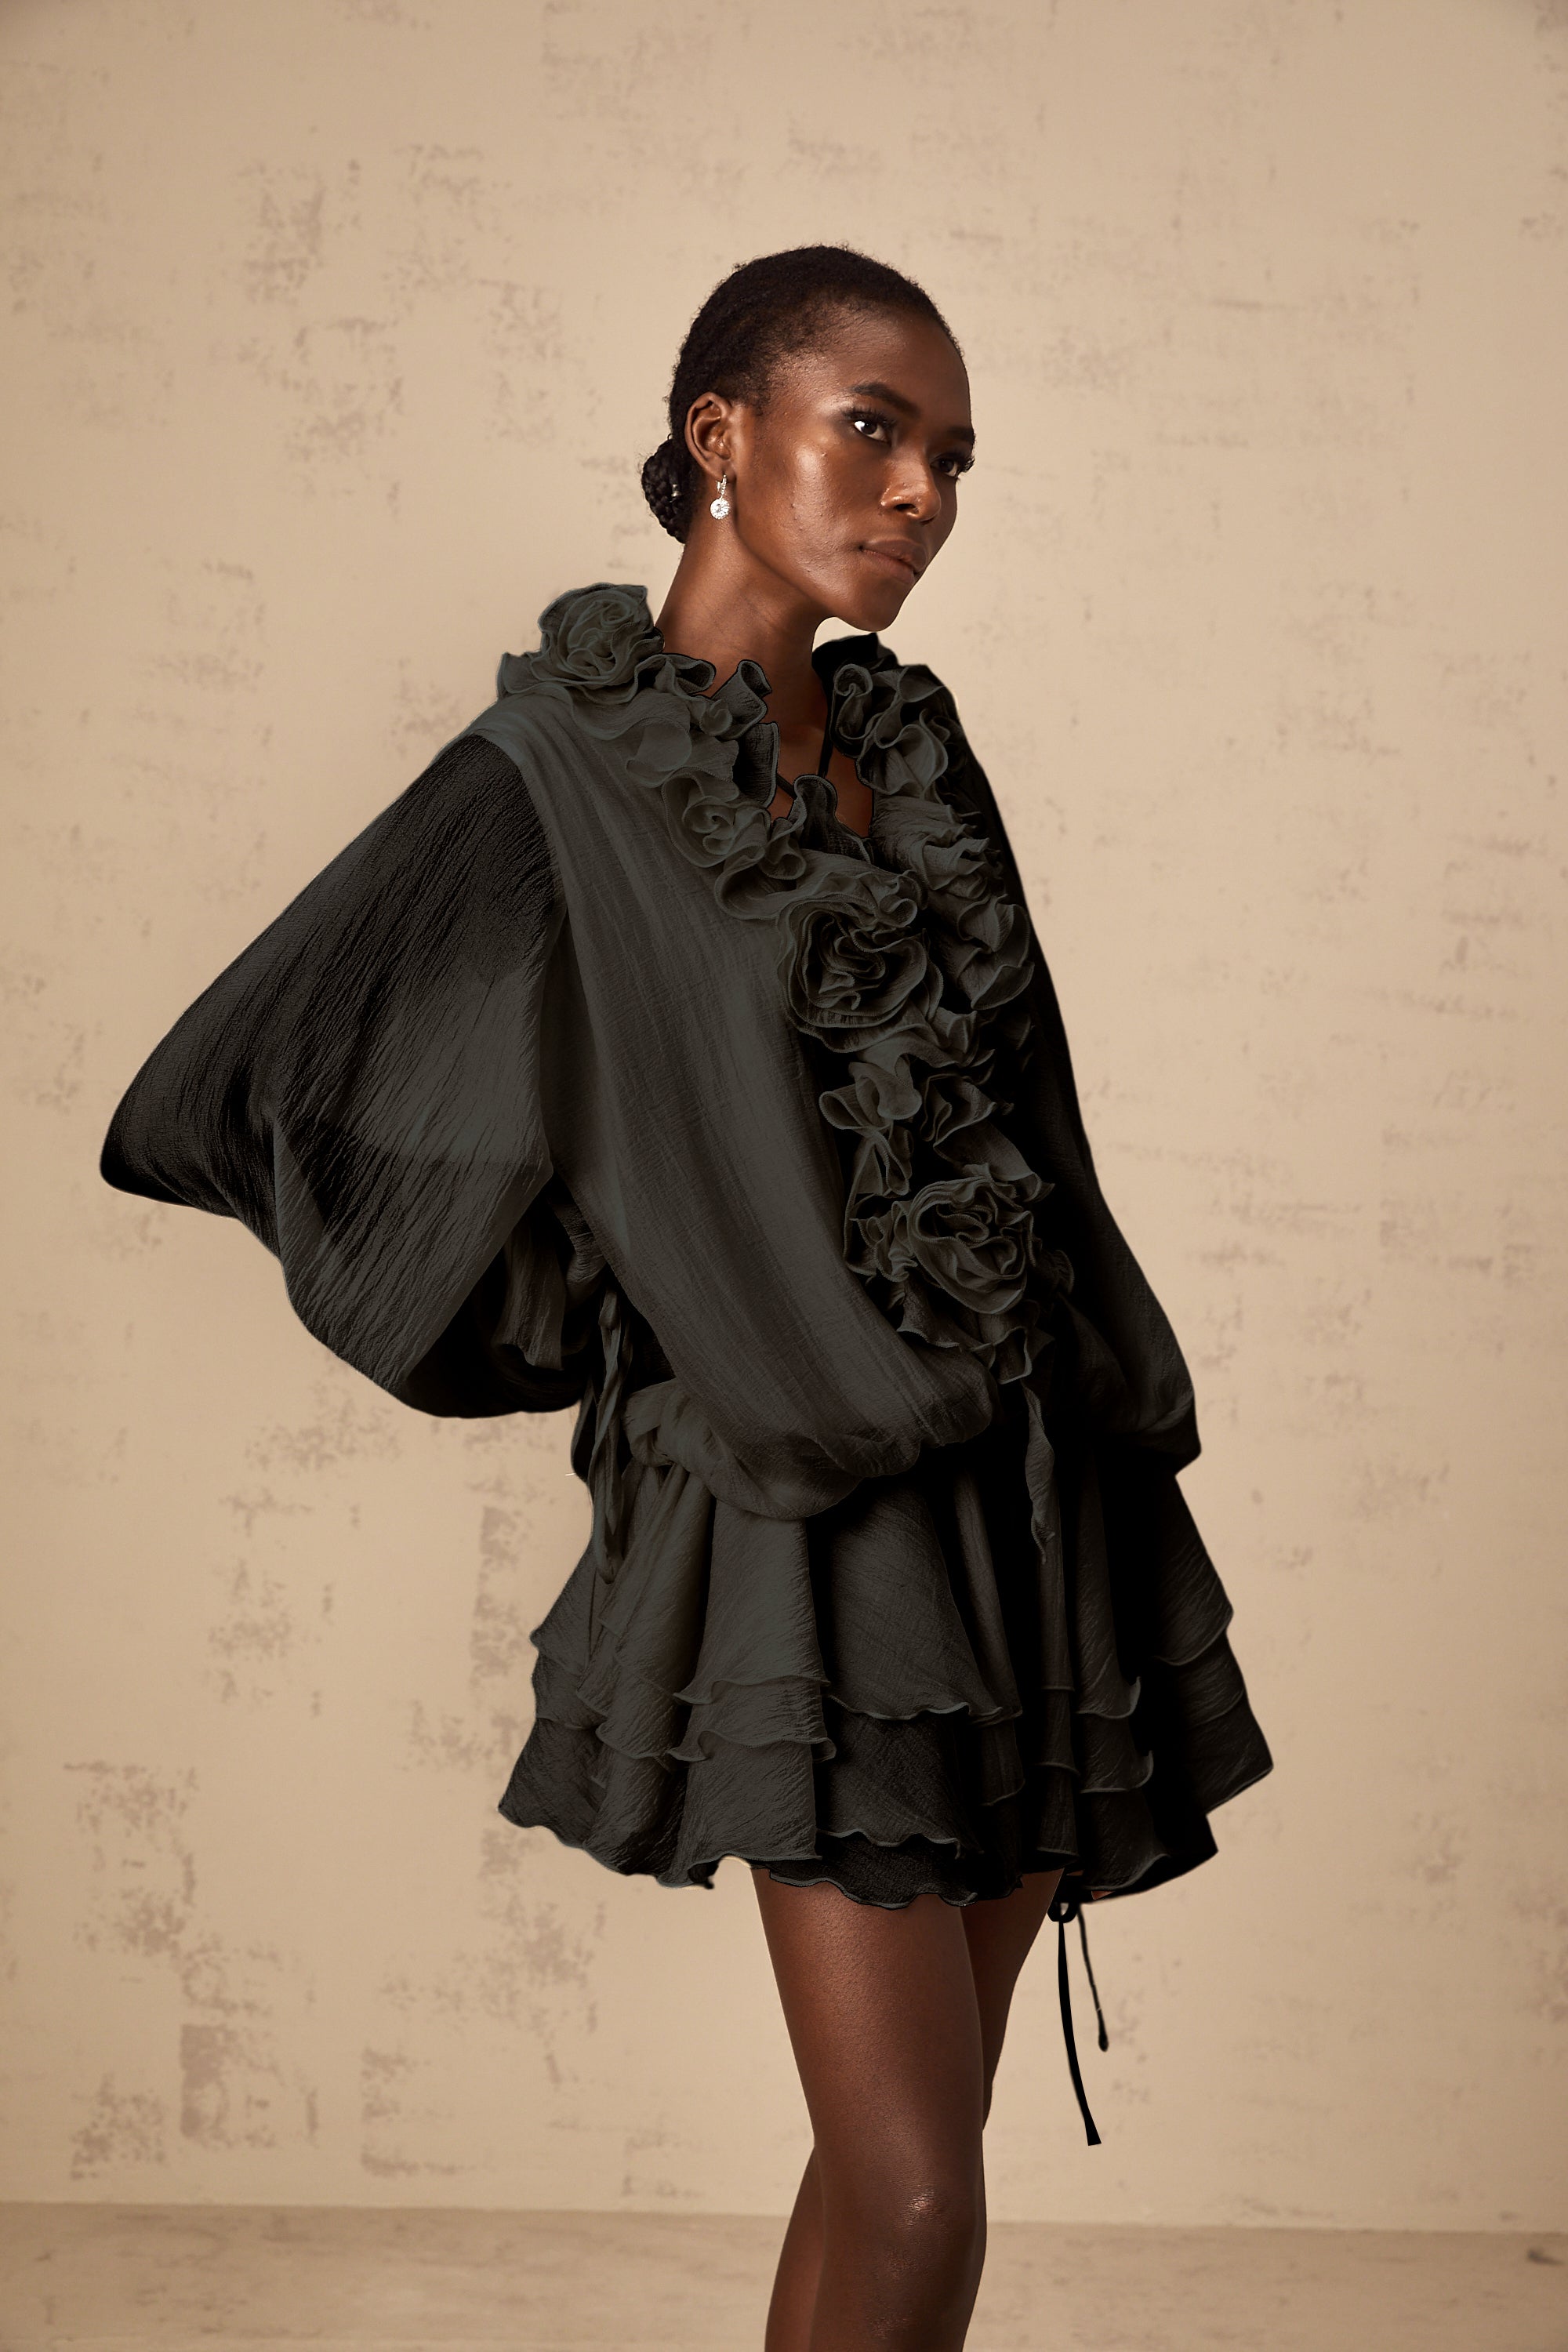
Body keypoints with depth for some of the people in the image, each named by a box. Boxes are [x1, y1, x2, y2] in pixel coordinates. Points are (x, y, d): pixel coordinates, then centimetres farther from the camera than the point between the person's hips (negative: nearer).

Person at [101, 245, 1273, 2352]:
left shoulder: (912, 741, 11)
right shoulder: (563, 766, -7)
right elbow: (222, 1103, -5)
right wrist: (573, 1330, 1)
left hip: (1027, 1496, 6)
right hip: (812, 1525, -6)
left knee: (906, 2150, 13)